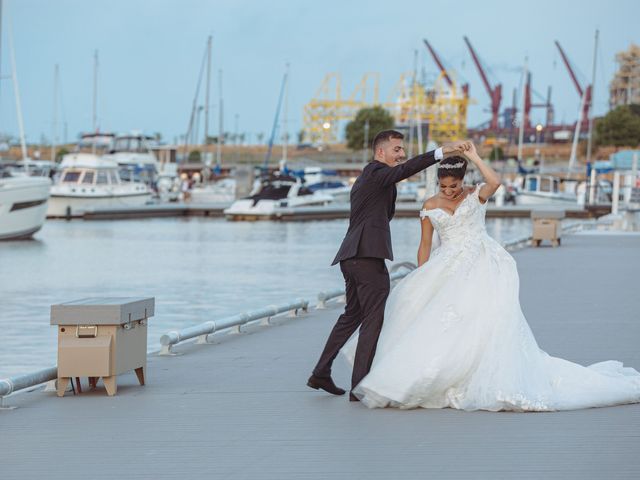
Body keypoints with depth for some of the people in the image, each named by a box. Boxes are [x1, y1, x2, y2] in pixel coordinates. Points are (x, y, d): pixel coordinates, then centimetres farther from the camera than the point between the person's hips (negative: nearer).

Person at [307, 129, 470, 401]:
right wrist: (442, 152, -35)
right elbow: (406, 169, -27)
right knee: (374, 318, -8)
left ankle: (321, 373, 25)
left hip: (352, 256, 10)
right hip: (369, 256, -10)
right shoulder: (376, 172, -6)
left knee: (352, 315, 21)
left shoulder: (365, 179, 25)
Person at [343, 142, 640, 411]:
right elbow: (425, 245, 10)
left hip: (481, 267, -3)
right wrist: (420, 282, 3)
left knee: (485, 318, -17)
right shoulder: (430, 207, 8)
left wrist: (474, 157, -12)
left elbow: (495, 182, -21)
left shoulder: (476, 196, 2)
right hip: (448, 270, 3)